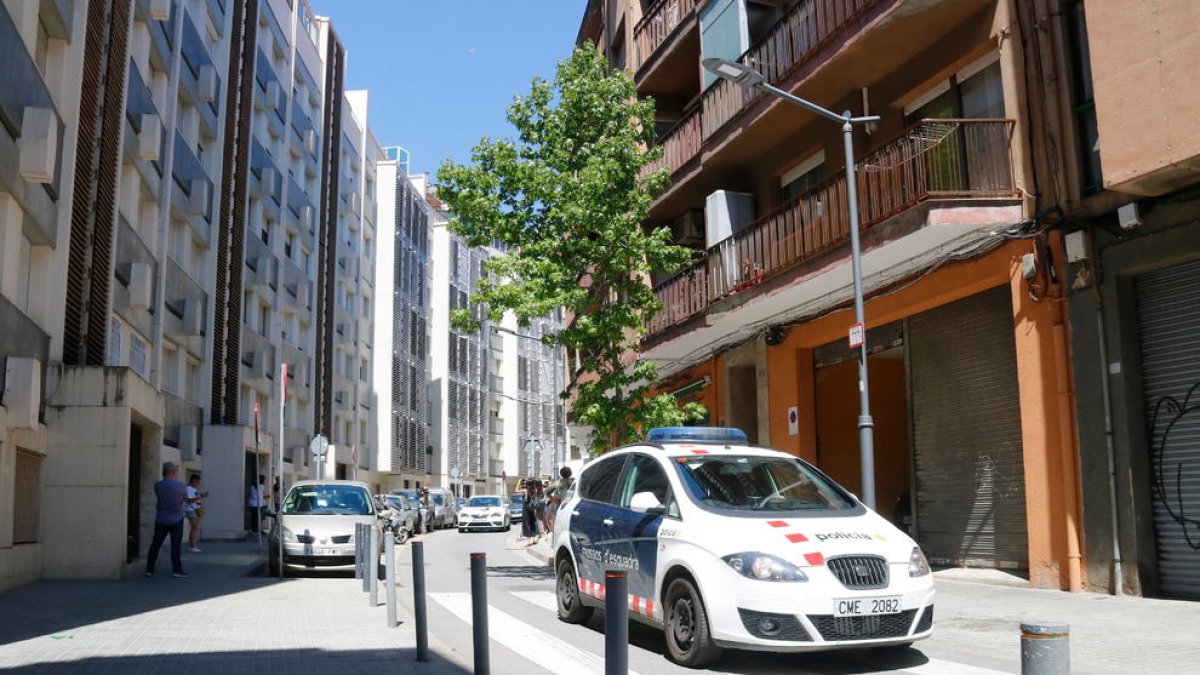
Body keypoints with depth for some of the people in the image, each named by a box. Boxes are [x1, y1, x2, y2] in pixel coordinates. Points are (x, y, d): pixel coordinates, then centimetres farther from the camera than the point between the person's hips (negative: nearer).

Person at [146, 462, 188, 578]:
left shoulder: (157, 486, -5)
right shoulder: (181, 486, -12)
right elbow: (186, 500, 5)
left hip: (160, 520, 3)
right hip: (176, 520, -3)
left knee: (155, 544, 9)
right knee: (176, 545, 2)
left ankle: (149, 569, 12)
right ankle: (177, 570, 3)